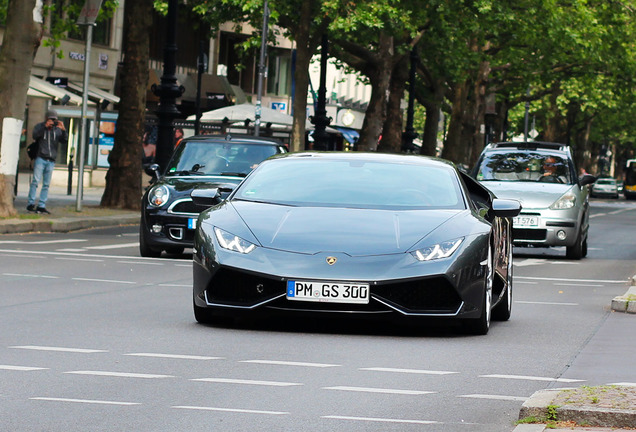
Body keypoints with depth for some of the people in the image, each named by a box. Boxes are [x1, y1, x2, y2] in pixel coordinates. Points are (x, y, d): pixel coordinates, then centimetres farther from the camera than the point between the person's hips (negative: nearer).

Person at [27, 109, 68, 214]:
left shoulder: (57, 129, 14)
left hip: (51, 161, 4)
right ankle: (30, 204, -11)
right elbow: (35, 135, -12)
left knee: (46, 184, 2)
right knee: (36, 181, -12)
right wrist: (45, 126, -22)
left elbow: (64, 140, 2)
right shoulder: (39, 126, 6)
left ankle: (41, 206, 4)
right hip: (40, 159, -4)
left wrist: (63, 130, -15)